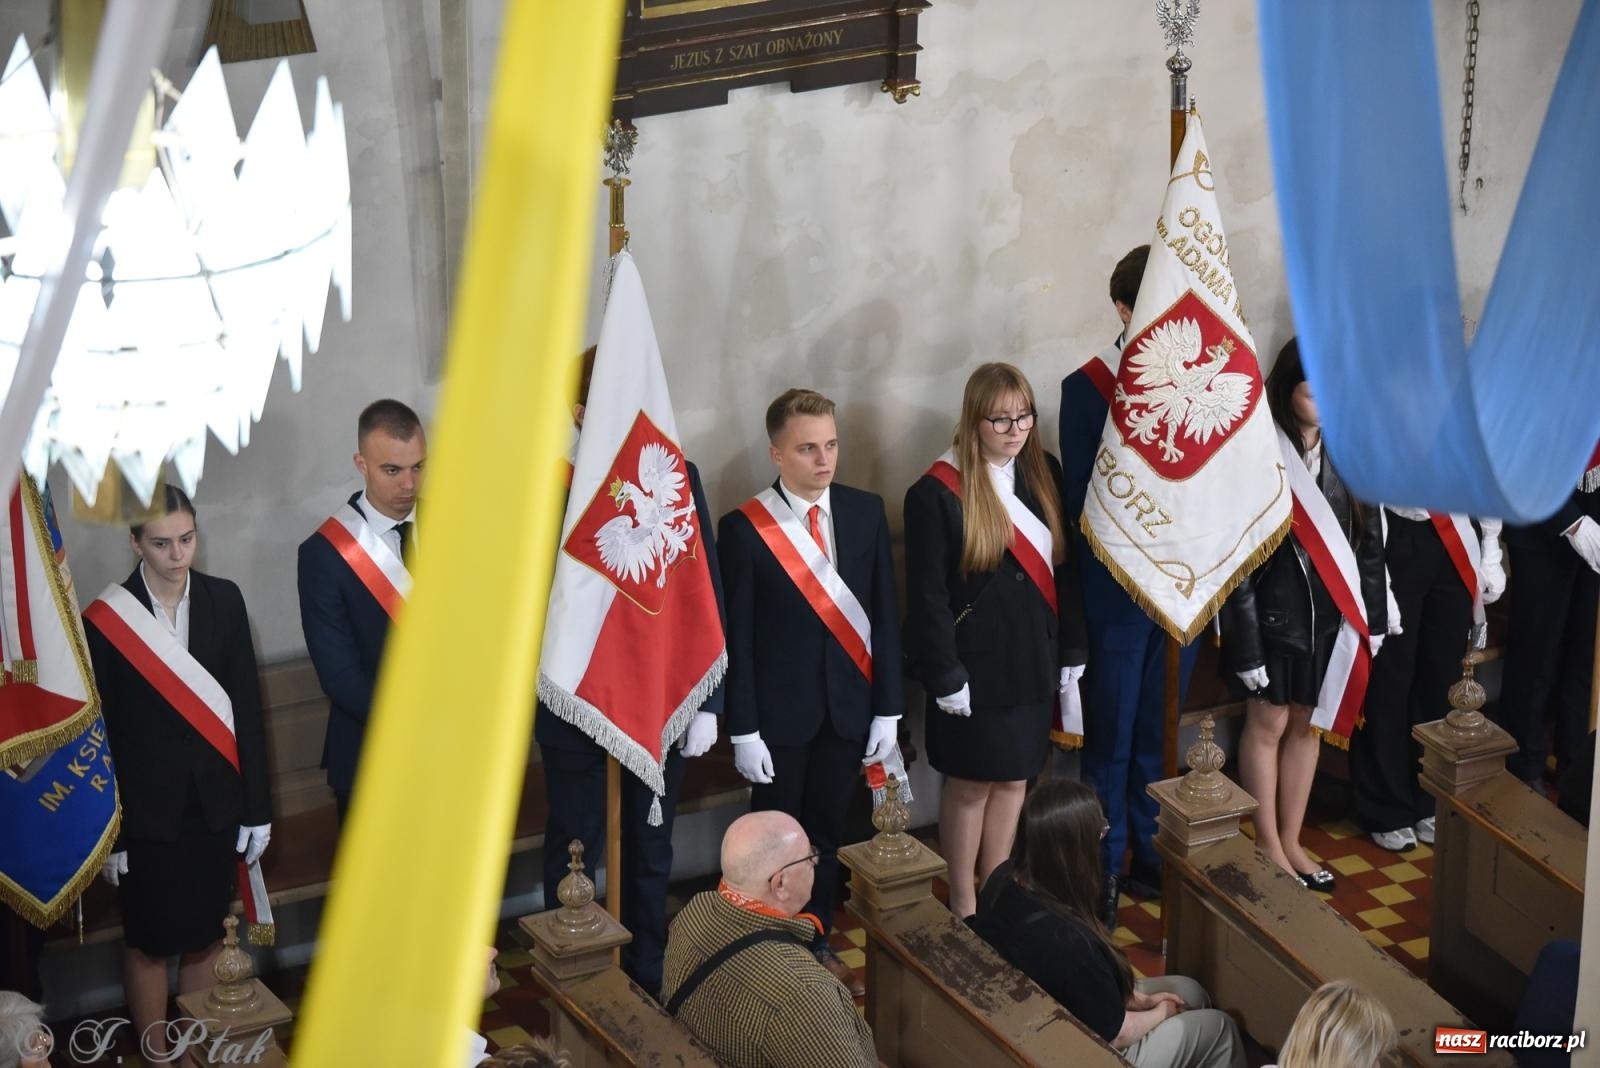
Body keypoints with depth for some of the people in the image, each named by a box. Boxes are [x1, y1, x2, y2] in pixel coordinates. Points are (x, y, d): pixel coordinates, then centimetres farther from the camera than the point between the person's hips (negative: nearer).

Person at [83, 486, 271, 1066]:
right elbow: (100, 731, -7)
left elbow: (248, 708, 0)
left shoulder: (224, 600, -3)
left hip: (216, 802, 3)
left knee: (205, 936, 14)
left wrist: (257, 806, 0)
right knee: (150, 942, 11)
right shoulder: (105, 619, -11)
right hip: (148, 808, -3)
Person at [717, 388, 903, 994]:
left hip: (848, 706, 3)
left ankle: (818, 945, 33)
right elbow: (736, 637, -10)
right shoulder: (743, 528, -12)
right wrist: (743, 729, -11)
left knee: (827, 831, 16)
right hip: (779, 711, -3)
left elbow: (884, 616, 2)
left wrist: (887, 709, 1)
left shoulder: (866, 512, -1)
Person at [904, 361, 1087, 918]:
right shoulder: (936, 492, -14)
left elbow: (1064, 568, 8)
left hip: (1033, 659, 5)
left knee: (1014, 778, 14)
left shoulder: (1044, 474, 2)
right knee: (970, 784, 7)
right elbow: (927, 595, -11)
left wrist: (1070, 652, 8)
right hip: (975, 665, -5)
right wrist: (945, 677, -12)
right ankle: (963, 903, 23)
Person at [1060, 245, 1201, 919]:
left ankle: (1150, 856, 30)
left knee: (1159, 735, 16)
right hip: (1117, 591, -4)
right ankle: (1103, 869, 20)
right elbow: (1082, 502, -11)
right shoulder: (1087, 387, -9)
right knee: (1109, 738, 6)